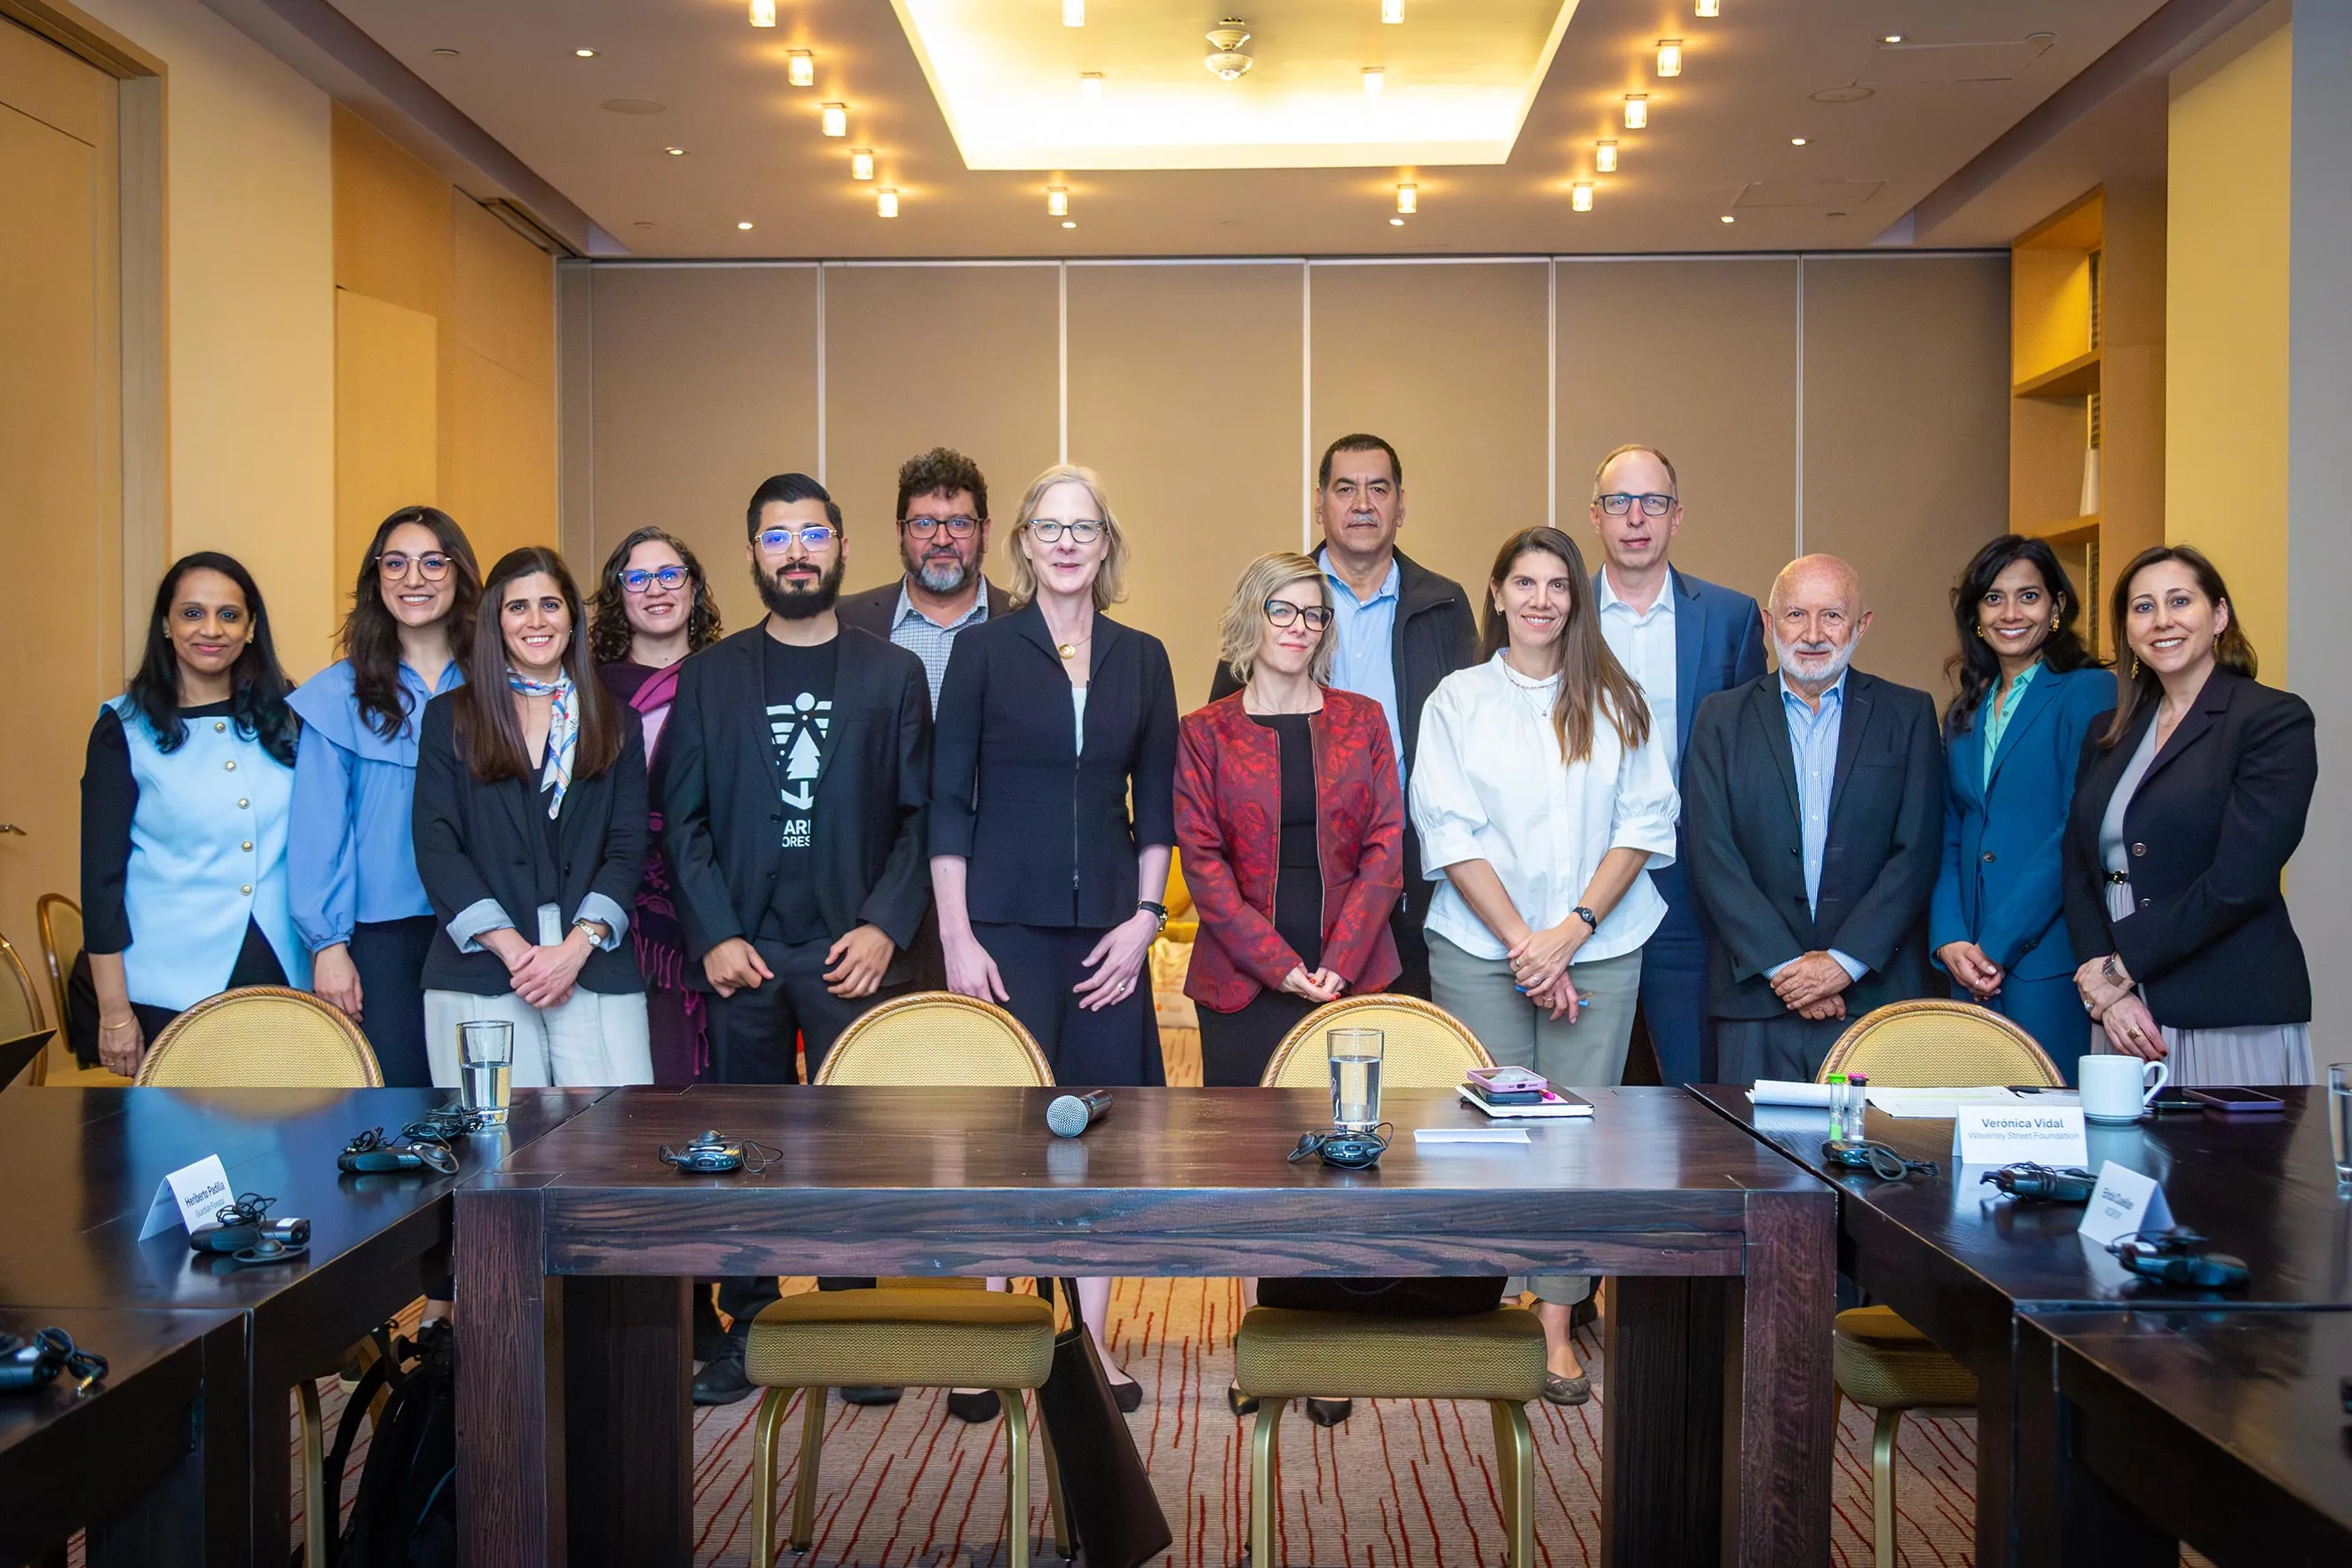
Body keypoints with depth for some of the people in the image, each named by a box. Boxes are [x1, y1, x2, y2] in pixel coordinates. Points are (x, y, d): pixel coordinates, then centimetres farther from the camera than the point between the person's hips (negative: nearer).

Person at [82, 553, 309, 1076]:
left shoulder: (284, 718, 8)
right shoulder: (127, 728, -1)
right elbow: (101, 875, -2)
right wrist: (114, 1012, -5)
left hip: (280, 975, 3)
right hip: (173, 990, -2)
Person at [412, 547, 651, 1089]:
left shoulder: (616, 724, 14)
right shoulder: (450, 718, 11)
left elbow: (628, 849, 6)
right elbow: (435, 847, 2)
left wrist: (575, 948, -9)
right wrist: (512, 949, -9)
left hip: (595, 970, 1)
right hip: (479, 973, -1)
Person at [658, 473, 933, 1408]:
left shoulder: (894, 674, 8)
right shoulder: (709, 676, 10)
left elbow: (922, 817, 4)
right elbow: (681, 819, 6)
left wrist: (886, 926, -8)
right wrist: (714, 934, -5)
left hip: (853, 951, -1)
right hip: (741, 951, 1)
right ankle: (744, 1330, 17)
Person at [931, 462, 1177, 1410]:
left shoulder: (1142, 659, 9)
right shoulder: (983, 652, 1)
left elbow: (1157, 805, 11)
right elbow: (947, 804, -2)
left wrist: (1145, 917, 0)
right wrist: (956, 936, -8)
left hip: (1109, 930, 3)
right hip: (1003, 923, -2)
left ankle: (1091, 1337, 16)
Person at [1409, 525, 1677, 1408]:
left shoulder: (1617, 702, 9)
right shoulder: (1458, 700, 6)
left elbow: (1646, 822, 3)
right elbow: (1450, 832, -2)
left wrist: (1575, 928, -9)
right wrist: (1522, 942, -10)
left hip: (1599, 947, 1)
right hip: (1479, 948, -1)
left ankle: (1557, 1327, 5)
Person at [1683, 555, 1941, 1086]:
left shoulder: (1908, 714, 8)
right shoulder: (1722, 718, 8)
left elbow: (1917, 852, 0)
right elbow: (1712, 856, 0)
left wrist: (1845, 960, -10)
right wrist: (1783, 965, -9)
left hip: (1876, 996, 0)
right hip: (1756, 1002, 0)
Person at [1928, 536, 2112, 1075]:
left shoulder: (2088, 691, -4)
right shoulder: (1964, 714, 16)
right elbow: (1950, 840, 13)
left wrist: (1998, 943, -14)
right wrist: (1949, 940, -4)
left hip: (2048, 955, -6)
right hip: (1972, 964, 6)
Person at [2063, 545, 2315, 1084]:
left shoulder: (2276, 719, -4)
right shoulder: (2108, 735, 14)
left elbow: (2238, 882, -14)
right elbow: (2080, 873, 8)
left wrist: (2119, 966, -11)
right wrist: (2107, 994, -7)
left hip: (2233, 1022, -5)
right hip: (2126, 1018, 5)